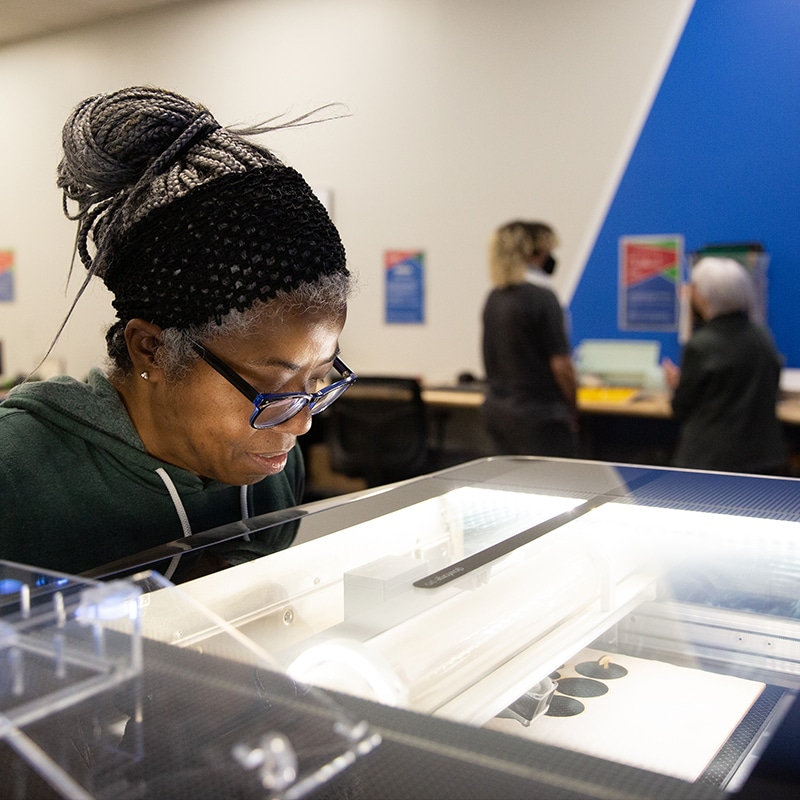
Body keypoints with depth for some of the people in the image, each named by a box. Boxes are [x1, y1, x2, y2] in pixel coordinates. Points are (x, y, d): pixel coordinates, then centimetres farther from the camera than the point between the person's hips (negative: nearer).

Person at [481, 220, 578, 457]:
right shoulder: (542, 297, -15)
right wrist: (572, 408, -1)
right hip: (538, 416, -8)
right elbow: (560, 364, -15)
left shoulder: (494, 297, 7)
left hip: (495, 411, 8)